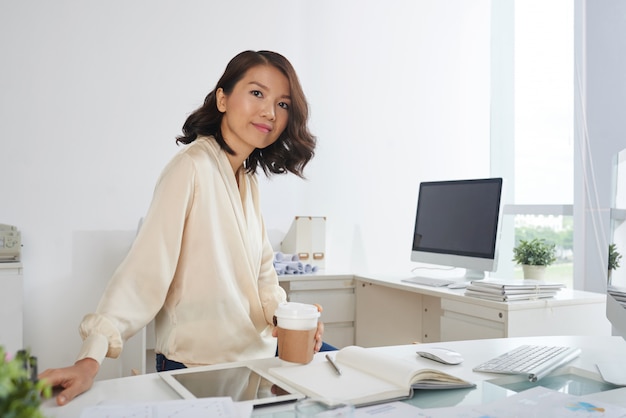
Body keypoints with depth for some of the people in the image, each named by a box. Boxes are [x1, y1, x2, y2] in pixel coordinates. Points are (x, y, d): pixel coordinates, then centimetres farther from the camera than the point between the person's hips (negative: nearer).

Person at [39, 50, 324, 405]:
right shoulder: (193, 167, -17)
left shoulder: (249, 179, 9)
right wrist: (90, 361, -31)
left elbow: (262, 270, 10)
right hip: (197, 368, -7)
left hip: (258, 353, 7)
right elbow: (147, 267, -24)